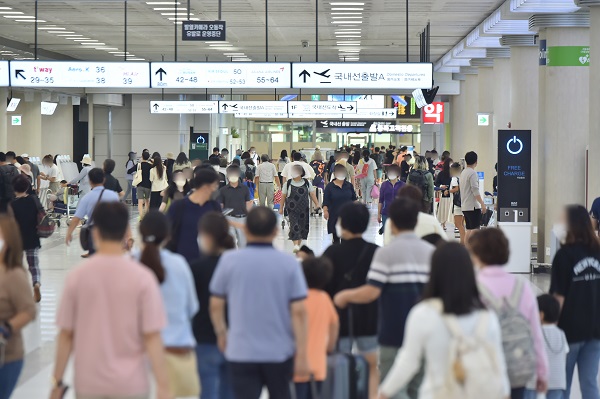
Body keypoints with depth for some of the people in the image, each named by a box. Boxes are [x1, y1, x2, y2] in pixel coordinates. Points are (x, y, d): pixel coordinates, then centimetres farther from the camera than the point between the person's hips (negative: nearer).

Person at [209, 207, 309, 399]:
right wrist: (302, 353, -5)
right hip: (280, 351, 1)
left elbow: (216, 305, 0)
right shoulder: (289, 263, -5)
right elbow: (299, 311, -9)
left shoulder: (229, 260, -5)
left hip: (242, 352, -1)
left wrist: (221, 333, 18)